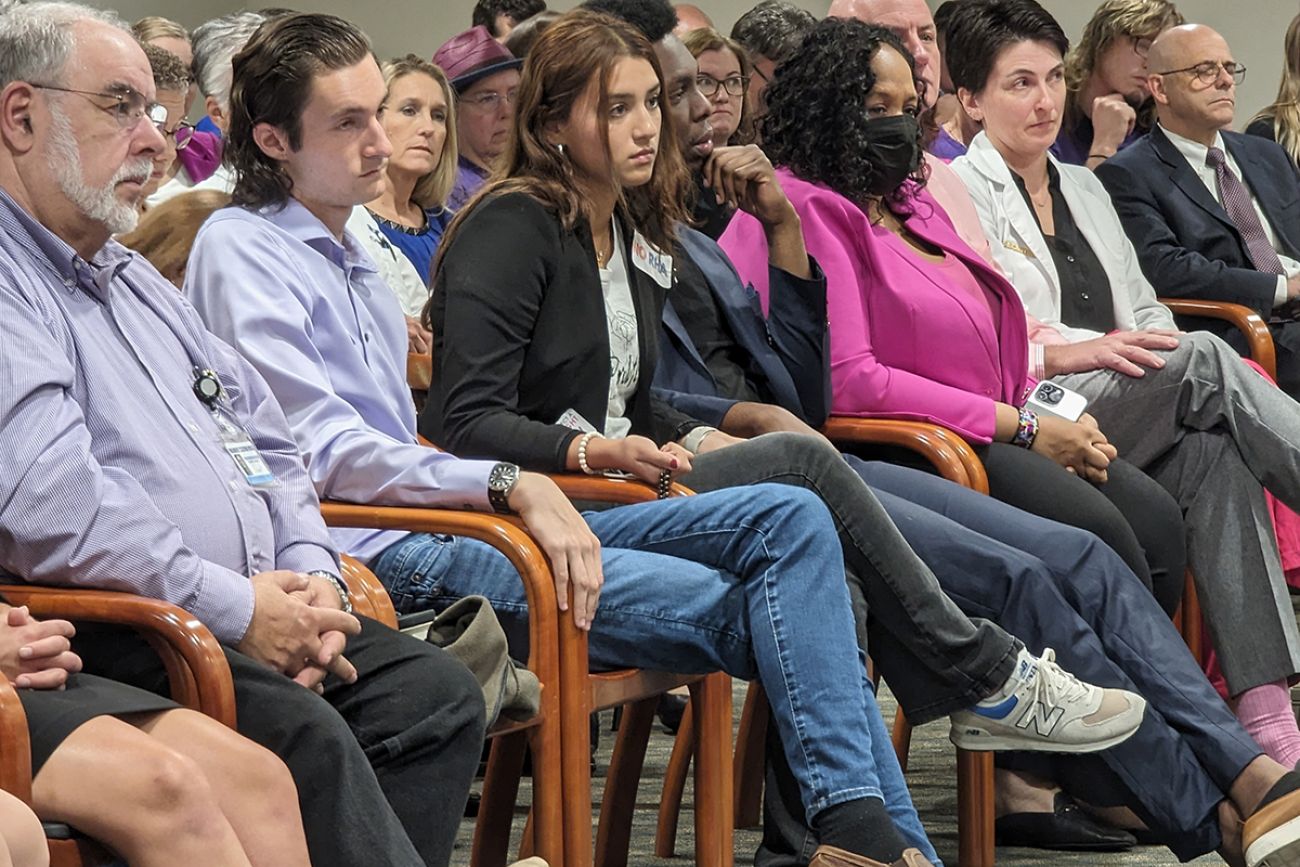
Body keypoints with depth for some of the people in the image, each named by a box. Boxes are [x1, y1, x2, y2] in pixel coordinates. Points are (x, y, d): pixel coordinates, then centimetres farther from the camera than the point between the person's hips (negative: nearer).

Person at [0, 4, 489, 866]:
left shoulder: (135, 279, 25)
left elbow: (266, 444, 27)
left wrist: (310, 577, 5)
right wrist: (237, 610, -17)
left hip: (261, 611, 10)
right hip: (104, 637, -10)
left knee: (436, 691, -8)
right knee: (300, 732, -31)